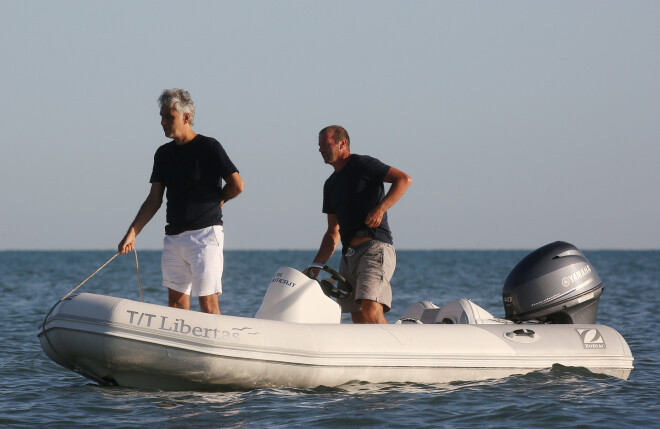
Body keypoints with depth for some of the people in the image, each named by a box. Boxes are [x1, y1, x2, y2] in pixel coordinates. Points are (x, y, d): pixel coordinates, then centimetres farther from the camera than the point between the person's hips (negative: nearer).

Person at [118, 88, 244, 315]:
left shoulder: (208, 147, -6)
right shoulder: (164, 153, 12)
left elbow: (237, 185, -7)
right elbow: (154, 200, 11)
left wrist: (216, 201, 8)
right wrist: (132, 233, 2)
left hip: (205, 235, -6)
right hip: (174, 236, 6)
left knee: (208, 303, -9)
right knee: (176, 302, 5)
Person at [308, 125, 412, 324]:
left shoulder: (362, 164, 0)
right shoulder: (331, 185, 23)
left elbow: (404, 179, -9)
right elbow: (333, 233, 25)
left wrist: (380, 209, -18)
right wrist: (315, 268, 16)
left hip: (375, 247, -8)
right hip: (348, 254, 8)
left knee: (370, 308, -25)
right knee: (358, 319, 3)